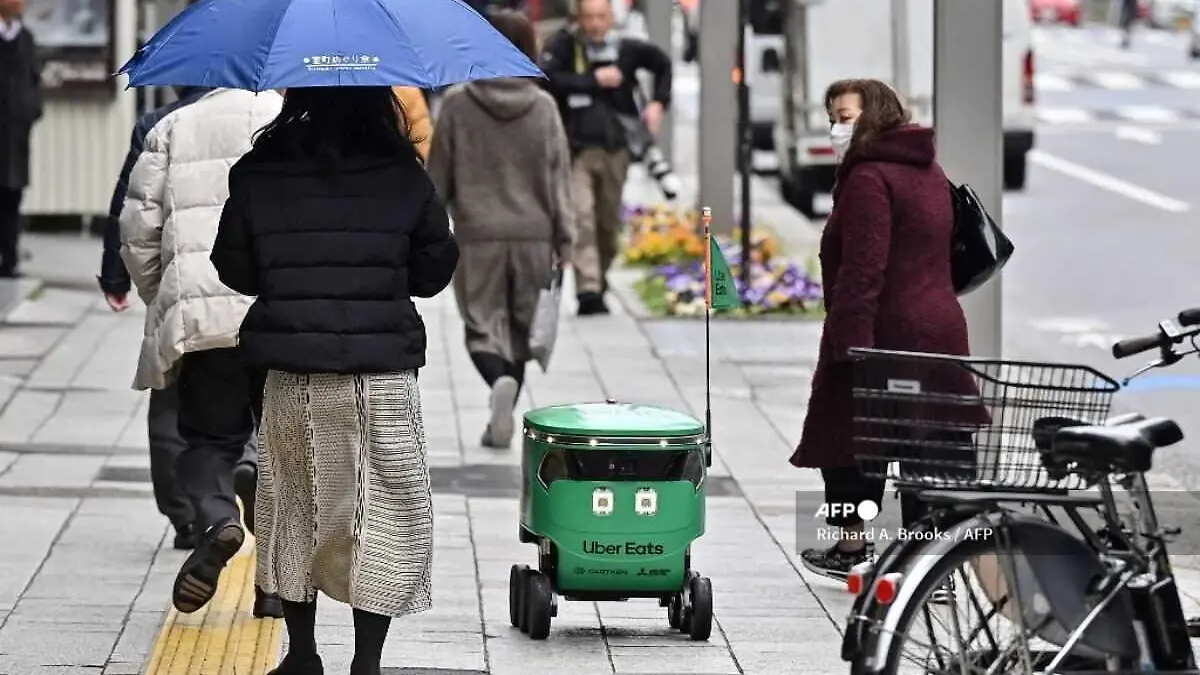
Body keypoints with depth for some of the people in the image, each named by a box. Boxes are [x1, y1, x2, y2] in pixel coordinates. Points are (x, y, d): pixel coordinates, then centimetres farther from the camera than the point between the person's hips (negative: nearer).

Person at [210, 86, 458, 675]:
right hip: (382, 376, -1)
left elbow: (235, 271, 4)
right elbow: (434, 272, 2)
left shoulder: (256, 176, -4)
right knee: (384, 515, 6)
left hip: (291, 377, 2)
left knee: (293, 511, 16)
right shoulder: (404, 178, -6)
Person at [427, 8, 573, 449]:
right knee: (520, 331, 13)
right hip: (533, 235, 2)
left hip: (477, 236, -2)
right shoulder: (543, 107, -1)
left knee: (483, 327, 4)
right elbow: (559, 176, 1)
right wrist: (564, 238, 6)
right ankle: (502, 422, 16)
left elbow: (438, 177, 1)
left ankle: (499, 380, -26)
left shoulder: (458, 105, -5)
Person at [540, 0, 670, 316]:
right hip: (576, 147, -4)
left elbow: (662, 63, 22)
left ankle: (600, 283, 32)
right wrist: (593, 80, -18)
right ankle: (588, 290, -24)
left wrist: (658, 102, 10)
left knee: (609, 221, 13)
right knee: (581, 217, -18)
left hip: (615, 147, 4)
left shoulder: (625, 49, 5)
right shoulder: (563, 46, -5)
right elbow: (548, 78, -22)